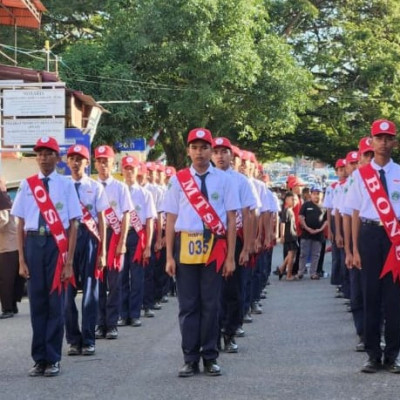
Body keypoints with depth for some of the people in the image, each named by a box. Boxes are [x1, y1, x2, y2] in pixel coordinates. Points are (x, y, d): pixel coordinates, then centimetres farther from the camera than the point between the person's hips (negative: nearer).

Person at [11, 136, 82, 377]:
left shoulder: (66, 184, 0)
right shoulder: (27, 185, 6)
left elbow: (73, 224, -2)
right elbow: (21, 224, 8)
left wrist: (69, 261, -6)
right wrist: (22, 260, 2)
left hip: (57, 244, -2)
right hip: (33, 243, 2)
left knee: (56, 301, 2)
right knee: (37, 301, 6)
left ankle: (53, 359, 11)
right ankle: (40, 359, 15)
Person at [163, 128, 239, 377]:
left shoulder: (223, 179, 4)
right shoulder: (178, 180, 7)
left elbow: (231, 219, 3)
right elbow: (171, 219, 7)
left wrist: (230, 257, -2)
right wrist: (169, 256, 2)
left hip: (214, 248, -1)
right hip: (186, 246, 1)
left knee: (211, 305, 4)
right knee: (188, 305, 4)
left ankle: (210, 358, 14)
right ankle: (190, 359, 12)